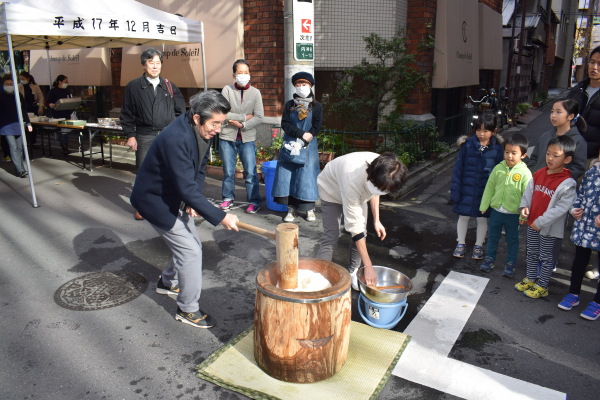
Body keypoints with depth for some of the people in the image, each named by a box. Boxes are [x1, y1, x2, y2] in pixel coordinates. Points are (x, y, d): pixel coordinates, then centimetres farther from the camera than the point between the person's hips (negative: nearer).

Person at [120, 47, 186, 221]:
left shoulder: (169, 86, 8)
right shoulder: (133, 86, 2)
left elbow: (180, 110, 12)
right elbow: (127, 114, 3)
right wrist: (130, 135, -3)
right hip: (144, 137, -1)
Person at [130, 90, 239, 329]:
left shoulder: (202, 132, -6)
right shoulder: (176, 139, -35)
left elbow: (200, 169, 4)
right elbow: (187, 189, -36)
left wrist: (193, 200, -12)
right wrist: (220, 217, -34)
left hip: (173, 197, 9)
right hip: (154, 200, -8)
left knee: (190, 245, 16)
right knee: (190, 250, -8)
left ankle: (168, 282, 43)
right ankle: (188, 310, 9)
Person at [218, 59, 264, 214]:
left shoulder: (255, 92, 0)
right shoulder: (227, 90, -2)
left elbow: (259, 117, -6)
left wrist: (242, 125, -15)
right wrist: (244, 117, -12)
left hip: (247, 138, 0)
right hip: (227, 137, 1)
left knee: (250, 172, 0)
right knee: (228, 171, 11)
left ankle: (254, 201, 11)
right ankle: (228, 197, 28)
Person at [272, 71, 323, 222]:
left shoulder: (316, 106, 3)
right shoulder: (289, 105, 8)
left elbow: (316, 127, -3)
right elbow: (285, 124, -2)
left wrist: (303, 142, -13)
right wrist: (302, 134, -15)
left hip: (308, 146, -2)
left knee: (307, 176, -4)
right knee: (287, 175, -2)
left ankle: (309, 208, 7)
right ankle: (291, 208, 5)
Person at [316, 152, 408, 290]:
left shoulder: (382, 168, -28)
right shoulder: (353, 181, -46)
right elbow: (355, 226, -41)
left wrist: (376, 220, -5)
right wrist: (368, 267, -38)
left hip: (359, 192, 6)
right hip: (332, 190, -6)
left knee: (362, 234, 0)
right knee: (331, 237, -17)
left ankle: (352, 272, 19)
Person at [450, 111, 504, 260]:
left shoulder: (497, 148, -7)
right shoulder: (467, 145, -8)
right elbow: (458, 168, -4)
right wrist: (455, 191, -5)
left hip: (485, 191, 0)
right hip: (467, 190, 0)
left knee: (482, 219, 13)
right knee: (463, 216, 11)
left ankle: (478, 246, 33)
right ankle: (461, 244, 31)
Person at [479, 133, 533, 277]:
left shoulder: (525, 173, -14)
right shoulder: (498, 168, -5)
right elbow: (489, 188, 3)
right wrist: (484, 206, 7)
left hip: (513, 214, -3)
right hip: (496, 211, 3)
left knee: (512, 240, 13)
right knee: (492, 237, 17)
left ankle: (510, 264, 29)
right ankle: (489, 259, 34)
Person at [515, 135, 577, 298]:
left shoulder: (567, 183, -21)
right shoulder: (538, 174, -2)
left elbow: (562, 208, -23)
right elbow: (528, 192, 9)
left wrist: (541, 221, -23)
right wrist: (524, 207, -8)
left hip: (551, 228, -6)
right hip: (532, 224, 6)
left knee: (546, 258, 11)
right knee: (532, 254, 21)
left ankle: (542, 286, 27)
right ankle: (530, 279, 39)